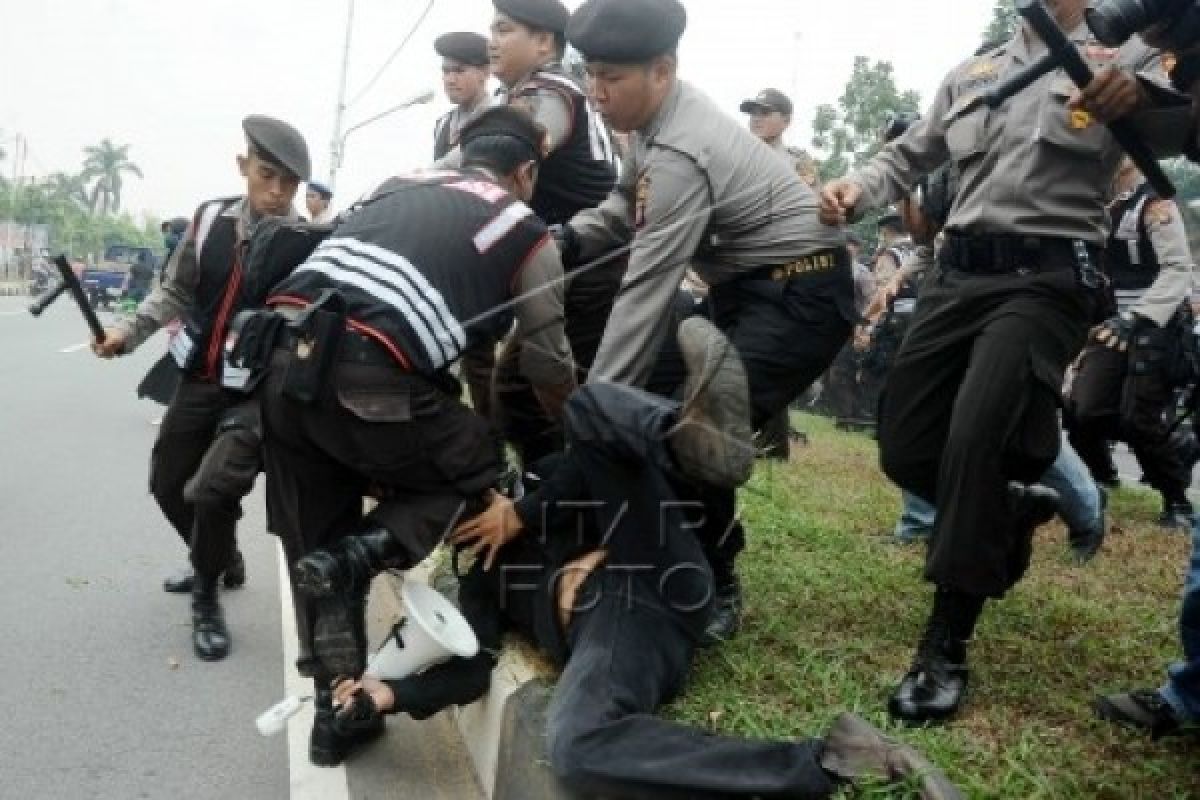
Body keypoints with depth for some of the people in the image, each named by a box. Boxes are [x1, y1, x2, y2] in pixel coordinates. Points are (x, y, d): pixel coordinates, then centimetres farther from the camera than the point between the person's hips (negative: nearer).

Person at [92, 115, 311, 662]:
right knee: (167, 483, 16)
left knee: (211, 489, -17)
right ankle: (222, 562, 44)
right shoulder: (210, 220, -3)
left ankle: (206, 600, 12)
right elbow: (176, 291, 10)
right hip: (200, 380, 6)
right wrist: (129, 331, -1)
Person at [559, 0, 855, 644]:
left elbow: (646, 291, -31)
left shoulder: (680, 155, -29)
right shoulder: (659, 117, 0)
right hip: (743, 287, 10)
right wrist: (568, 238, -10)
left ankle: (715, 586, -1)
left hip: (801, 293, -10)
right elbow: (626, 209, 13)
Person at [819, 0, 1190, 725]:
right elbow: (909, 156, 23)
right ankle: (1011, 508, 32)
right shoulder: (972, 74, 20)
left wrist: (1141, 93, -31)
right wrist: (857, 190, 1)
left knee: (975, 439, -22)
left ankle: (946, 650, -12)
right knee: (906, 450, 1)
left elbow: (1180, 117, -8)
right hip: (960, 271, 5)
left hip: (1047, 276, -5)